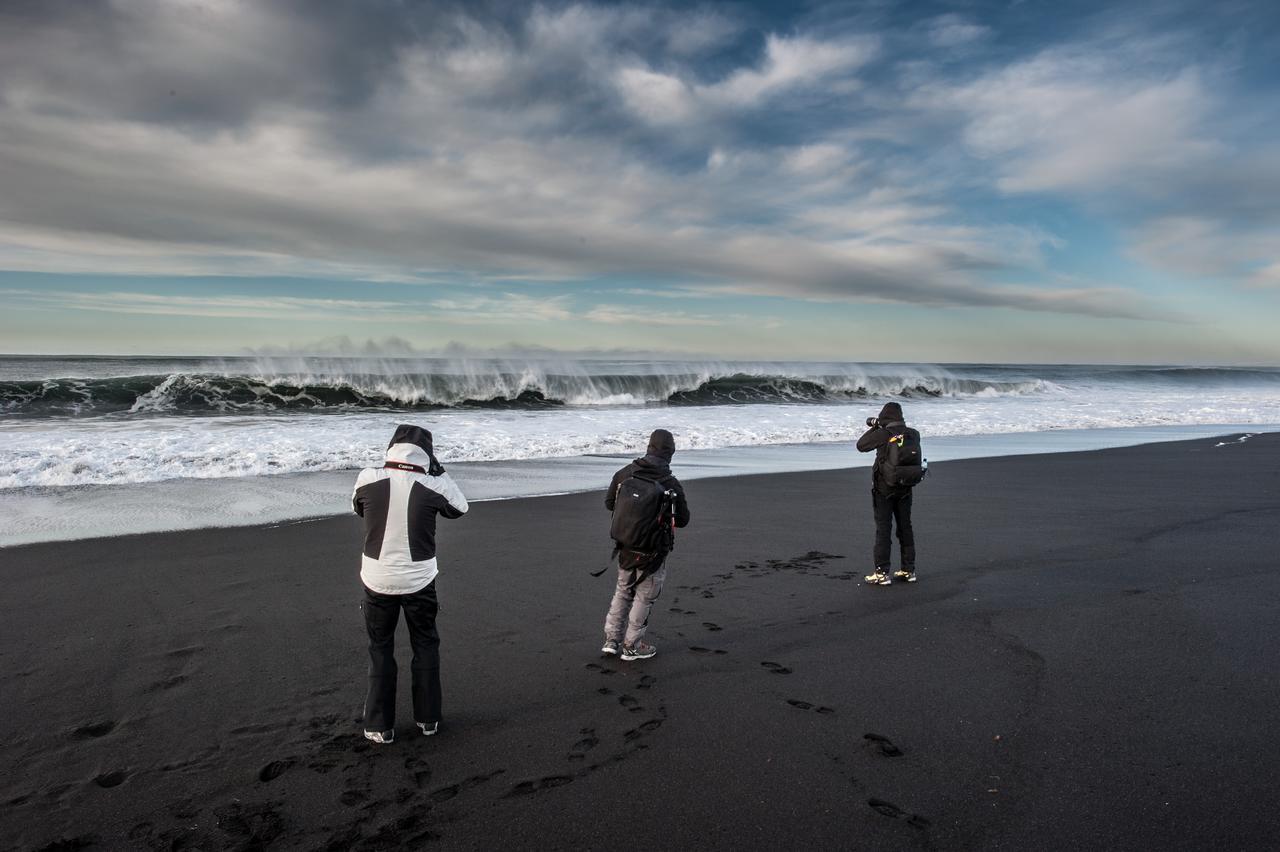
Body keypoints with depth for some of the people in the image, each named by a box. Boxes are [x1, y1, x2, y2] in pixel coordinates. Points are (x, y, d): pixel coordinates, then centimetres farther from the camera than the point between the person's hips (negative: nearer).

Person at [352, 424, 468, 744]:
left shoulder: (368, 479, -12)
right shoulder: (433, 486, -13)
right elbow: (459, 508, 7)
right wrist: (439, 471, 7)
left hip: (377, 581, 1)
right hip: (419, 581, 0)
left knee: (380, 649, 16)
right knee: (426, 646, 18)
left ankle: (380, 726, 21)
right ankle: (427, 718, 27)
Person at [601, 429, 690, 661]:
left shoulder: (624, 474, -7)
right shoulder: (672, 485, -18)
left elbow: (609, 504, 5)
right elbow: (682, 520, -8)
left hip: (624, 547, 4)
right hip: (652, 552, -4)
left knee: (623, 591, 23)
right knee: (645, 597, 13)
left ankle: (612, 639, 26)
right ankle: (632, 646, 22)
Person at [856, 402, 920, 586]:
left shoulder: (882, 435, -16)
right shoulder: (913, 434, -1)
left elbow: (861, 445, -4)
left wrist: (874, 428, 7)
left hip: (884, 489, -5)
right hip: (905, 488, 5)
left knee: (883, 529, 0)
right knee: (905, 527, 14)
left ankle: (882, 573, 1)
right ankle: (909, 570, 21)